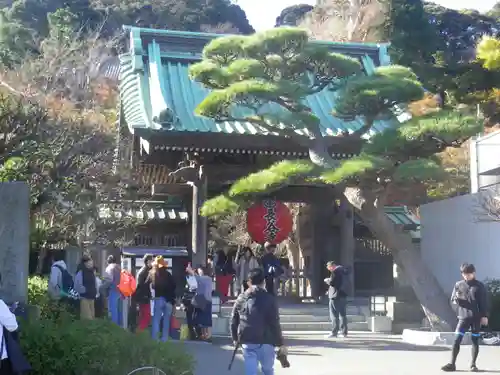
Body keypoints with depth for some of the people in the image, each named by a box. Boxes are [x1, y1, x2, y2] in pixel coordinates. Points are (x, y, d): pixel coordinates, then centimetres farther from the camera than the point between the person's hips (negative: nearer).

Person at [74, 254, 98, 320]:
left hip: (92, 298, 8)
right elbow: (77, 286, -20)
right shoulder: (80, 272, -12)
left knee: (92, 317, 11)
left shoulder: (92, 272, 13)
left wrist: (95, 293, 11)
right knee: (87, 319, -11)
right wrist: (85, 290, -12)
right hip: (84, 298, -8)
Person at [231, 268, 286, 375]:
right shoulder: (269, 299, -8)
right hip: (265, 341, -3)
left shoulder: (241, 298, 5)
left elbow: (234, 321, 9)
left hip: (247, 342, 3)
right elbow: (275, 324, -9)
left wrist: (235, 338, 22)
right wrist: (280, 343, -2)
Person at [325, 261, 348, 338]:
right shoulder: (343, 270, 11)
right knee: (343, 314, 13)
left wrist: (327, 280, 0)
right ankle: (344, 332, 14)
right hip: (343, 294, 8)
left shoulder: (335, 271, -16)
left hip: (335, 296, -8)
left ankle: (334, 332, -3)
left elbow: (331, 282, -21)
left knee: (334, 315, -3)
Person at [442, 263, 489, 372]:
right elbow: (453, 299, 10)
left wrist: (484, 316, -7)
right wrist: (456, 299, -13)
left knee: (475, 341, 4)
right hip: (463, 317, 1)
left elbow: (484, 302, 0)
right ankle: (452, 364, -2)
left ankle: (473, 364, 14)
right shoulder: (458, 285, 7)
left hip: (476, 317, -1)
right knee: (457, 340, -5)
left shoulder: (479, 286, 1)